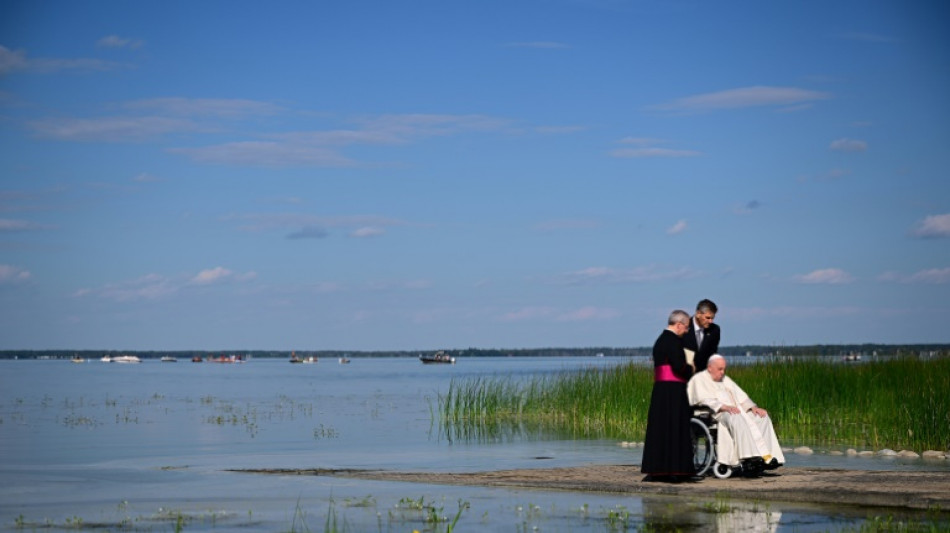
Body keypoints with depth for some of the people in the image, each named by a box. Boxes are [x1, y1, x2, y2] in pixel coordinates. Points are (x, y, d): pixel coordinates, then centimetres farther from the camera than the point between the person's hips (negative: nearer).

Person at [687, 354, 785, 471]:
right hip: (715, 414, -7)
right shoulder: (699, 379, 6)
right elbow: (703, 400, -11)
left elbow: (741, 396, 21)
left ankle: (767, 456, -29)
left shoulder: (725, 379, 28)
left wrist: (753, 407, 0)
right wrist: (724, 407, -26)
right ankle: (749, 456, -50)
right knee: (736, 418, -38)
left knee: (762, 417, -14)